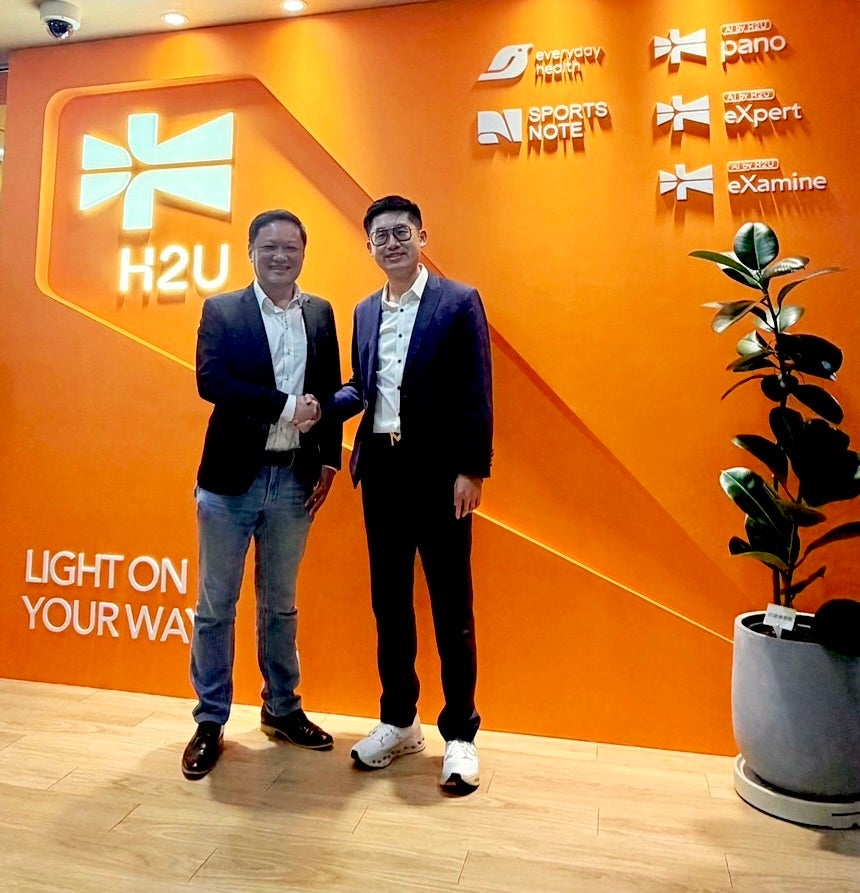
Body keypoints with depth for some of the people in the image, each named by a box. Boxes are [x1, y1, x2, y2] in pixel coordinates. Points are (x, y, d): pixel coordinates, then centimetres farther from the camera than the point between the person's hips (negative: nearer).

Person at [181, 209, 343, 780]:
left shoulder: (321, 314, 9)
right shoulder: (221, 310, 1)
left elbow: (330, 393, 8)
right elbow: (211, 381, -15)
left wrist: (329, 463, 1)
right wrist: (284, 405, -18)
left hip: (295, 479, 3)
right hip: (231, 478, -2)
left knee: (280, 604, 16)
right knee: (216, 605, 9)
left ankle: (282, 709, 33)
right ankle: (211, 720, 26)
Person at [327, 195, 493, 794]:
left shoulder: (459, 302, -3)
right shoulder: (365, 312, 15)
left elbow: (476, 395, -9)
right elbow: (361, 386, 14)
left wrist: (472, 471, -15)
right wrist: (323, 408, -6)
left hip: (439, 470, -5)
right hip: (382, 468, 6)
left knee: (451, 604, 4)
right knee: (389, 599, 13)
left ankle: (460, 734, 20)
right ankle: (398, 721, 30)